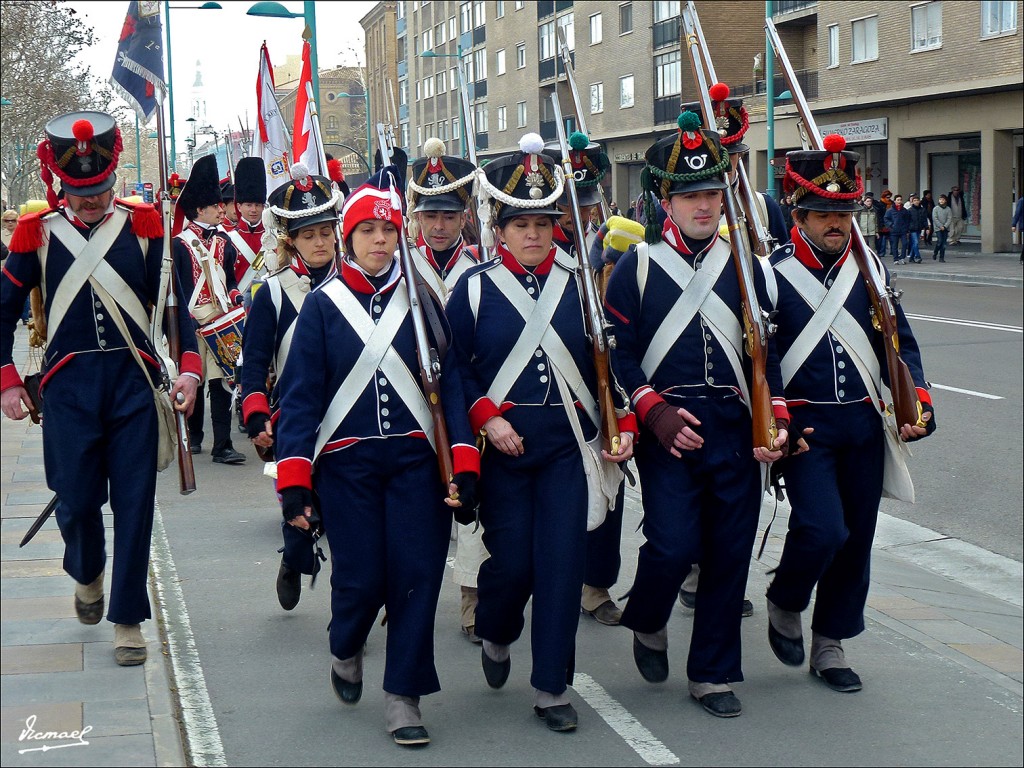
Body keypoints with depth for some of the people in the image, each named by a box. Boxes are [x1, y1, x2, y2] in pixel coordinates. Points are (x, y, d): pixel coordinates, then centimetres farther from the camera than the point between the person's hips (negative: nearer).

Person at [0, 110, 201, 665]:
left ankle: (128, 617, 11)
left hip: (134, 381, 0)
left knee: (134, 502, 0)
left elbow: (173, 302, 4)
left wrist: (189, 366, -8)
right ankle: (87, 575, 36)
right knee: (77, 501, 3)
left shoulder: (142, 225, 2)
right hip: (69, 387, 0)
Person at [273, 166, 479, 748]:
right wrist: (294, 482, -9)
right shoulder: (324, 305, 1)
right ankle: (347, 652, 33)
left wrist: (465, 467, -8)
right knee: (361, 579, -1)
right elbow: (301, 396, -2)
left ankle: (404, 695, 10)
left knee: (416, 574, -3)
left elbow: (451, 383, 1)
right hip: (347, 464, -1)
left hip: (414, 459, 1)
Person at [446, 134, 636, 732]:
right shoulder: (474, 288, 0)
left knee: (563, 562, -2)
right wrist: (486, 418, -12)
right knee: (511, 562, 0)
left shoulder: (581, 284, 5)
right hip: (503, 447, -1)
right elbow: (454, 368, 1)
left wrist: (625, 424, -3)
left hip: (568, 447, 1)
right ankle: (497, 636, 34)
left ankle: (552, 688, 10)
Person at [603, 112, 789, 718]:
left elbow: (766, 350, 13)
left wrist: (776, 420, 0)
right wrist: (655, 411, -14)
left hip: (736, 431, 3)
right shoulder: (637, 266, 1)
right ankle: (647, 623, 20)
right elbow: (618, 351, -1)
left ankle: (715, 674, 19)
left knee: (730, 555, 5)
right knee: (674, 545, -13)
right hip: (669, 431, -3)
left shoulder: (742, 265, 11)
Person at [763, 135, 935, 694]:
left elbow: (899, 342, 11)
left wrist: (917, 402, -2)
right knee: (822, 529, -18)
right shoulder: (772, 275, -6)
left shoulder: (868, 267, 7)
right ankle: (784, 604, 12)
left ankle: (830, 644, 24)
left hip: (863, 424, 5)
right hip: (805, 427, -5)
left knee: (856, 537, 8)